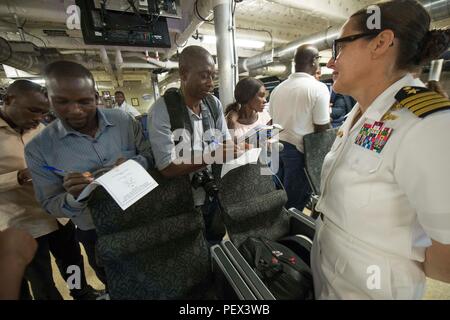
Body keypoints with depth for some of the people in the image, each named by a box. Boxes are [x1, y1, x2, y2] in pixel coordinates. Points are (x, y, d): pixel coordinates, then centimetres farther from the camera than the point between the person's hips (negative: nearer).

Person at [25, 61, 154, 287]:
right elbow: (51, 205, -7)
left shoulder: (123, 121, -12)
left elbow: (150, 154, -6)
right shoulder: (38, 148, -12)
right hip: (96, 234, 0)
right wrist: (73, 198, -30)